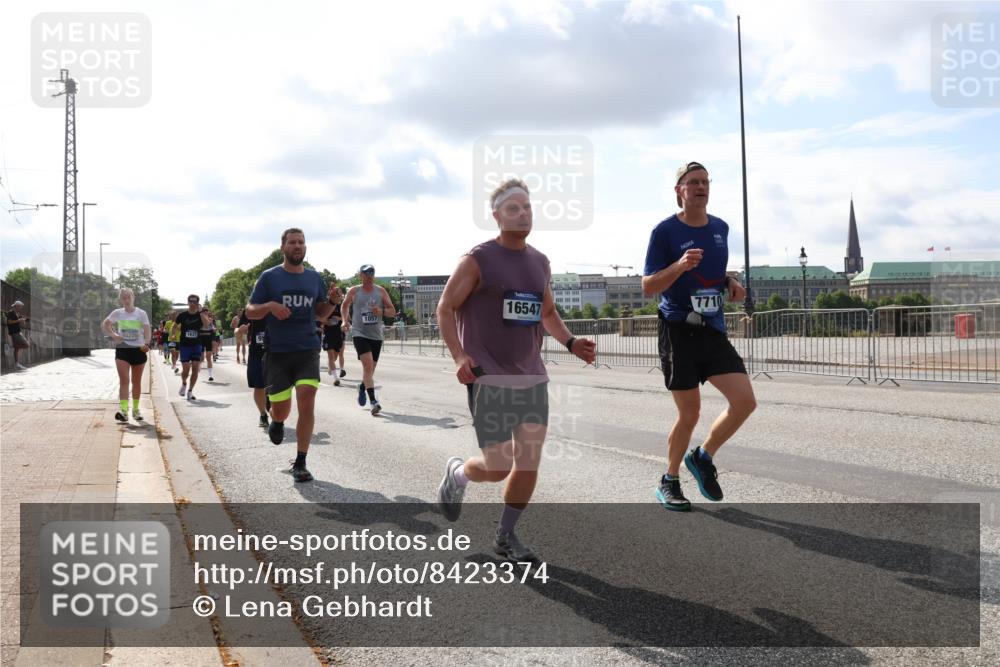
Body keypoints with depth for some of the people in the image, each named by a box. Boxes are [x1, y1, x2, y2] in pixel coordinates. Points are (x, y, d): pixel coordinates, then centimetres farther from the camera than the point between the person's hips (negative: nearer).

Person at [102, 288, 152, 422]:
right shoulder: (117, 313, 4)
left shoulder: (141, 313, -2)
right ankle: (123, 410, -22)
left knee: (137, 382, 10)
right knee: (124, 380, -13)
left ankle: (136, 409, 24)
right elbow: (104, 324, 16)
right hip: (122, 349, 0)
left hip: (138, 349, 0)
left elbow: (147, 330, -10)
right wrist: (113, 335, -1)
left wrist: (146, 343, -29)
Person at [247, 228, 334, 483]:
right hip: (277, 351, -1)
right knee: (281, 408, 2)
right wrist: (270, 305, -18)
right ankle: (277, 422, 43)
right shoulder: (269, 277, 0)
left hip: (307, 349, 1)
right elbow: (250, 311, 2)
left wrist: (332, 302, -3)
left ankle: (300, 464, -4)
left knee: (306, 401, -14)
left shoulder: (314, 278, 9)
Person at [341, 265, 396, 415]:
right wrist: (345, 320, 5)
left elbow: (393, 311, 5)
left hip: (376, 335, 3)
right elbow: (344, 306, 20)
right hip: (359, 333, -3)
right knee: (368, 365, -21)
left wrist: (382, 311, -15)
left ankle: (362, 386, 47)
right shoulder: (354, 291, 2)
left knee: (371, 369, 14)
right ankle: (373, 401, -24)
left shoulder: (381, 291, 5)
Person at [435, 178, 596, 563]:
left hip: (532, 376, 6)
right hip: (488, 378, -6)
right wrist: (459, 356, -20)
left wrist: (570, 343, 5)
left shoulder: (540, 263, 11)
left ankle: (505, 537, 22)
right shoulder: (478, 260, -7)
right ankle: (457, 473, 28)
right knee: (497, 467, -7)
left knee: (529, 465, 3)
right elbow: (445, 308, -5)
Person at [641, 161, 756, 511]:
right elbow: (647, 286, -10)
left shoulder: (720, 228, 10)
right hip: (679, 331, -5)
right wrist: (680, 265, -26)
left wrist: (731, 283, 4)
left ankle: (703, 457, 16)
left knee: (745, 401, -8)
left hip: (714, 331, 5)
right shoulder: (665, 231, -7)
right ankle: (669, 482, 21)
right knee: (689, 413, -1)